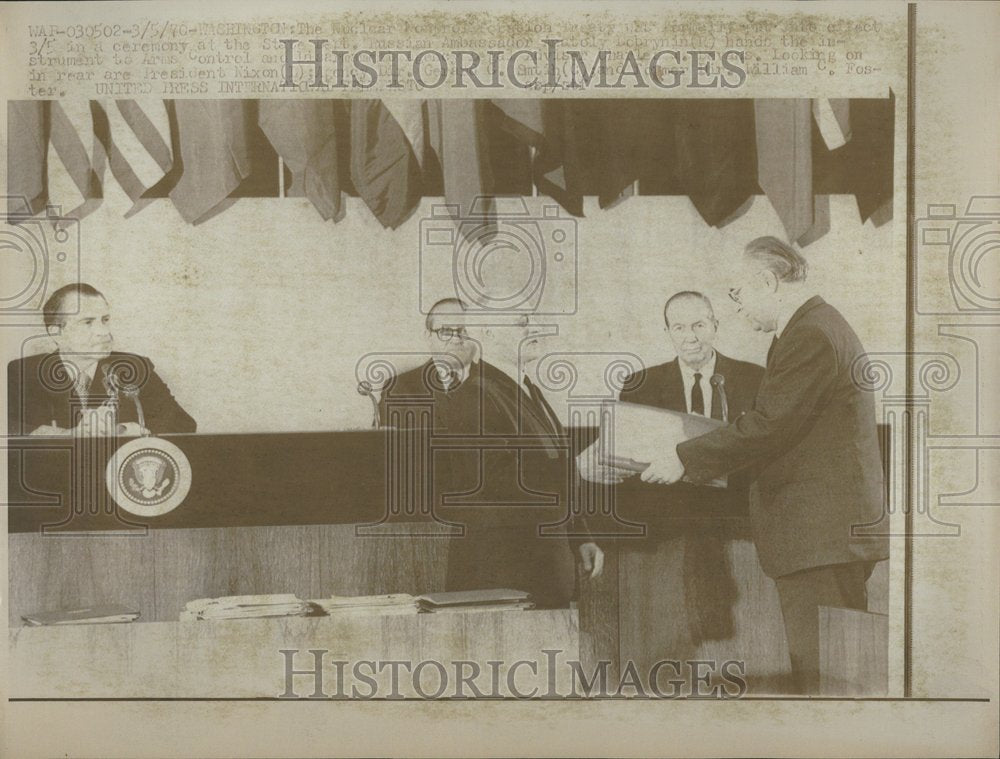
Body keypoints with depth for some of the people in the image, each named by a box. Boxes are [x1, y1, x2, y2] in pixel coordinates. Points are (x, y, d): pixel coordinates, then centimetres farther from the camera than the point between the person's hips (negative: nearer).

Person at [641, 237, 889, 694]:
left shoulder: (810, 335, -15)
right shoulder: (817, 327, 19)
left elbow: (767, 425, -20)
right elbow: (774, 423, 20)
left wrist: (685, 459, -12)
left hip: (820, 534, -11)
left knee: (820, 677, -7)